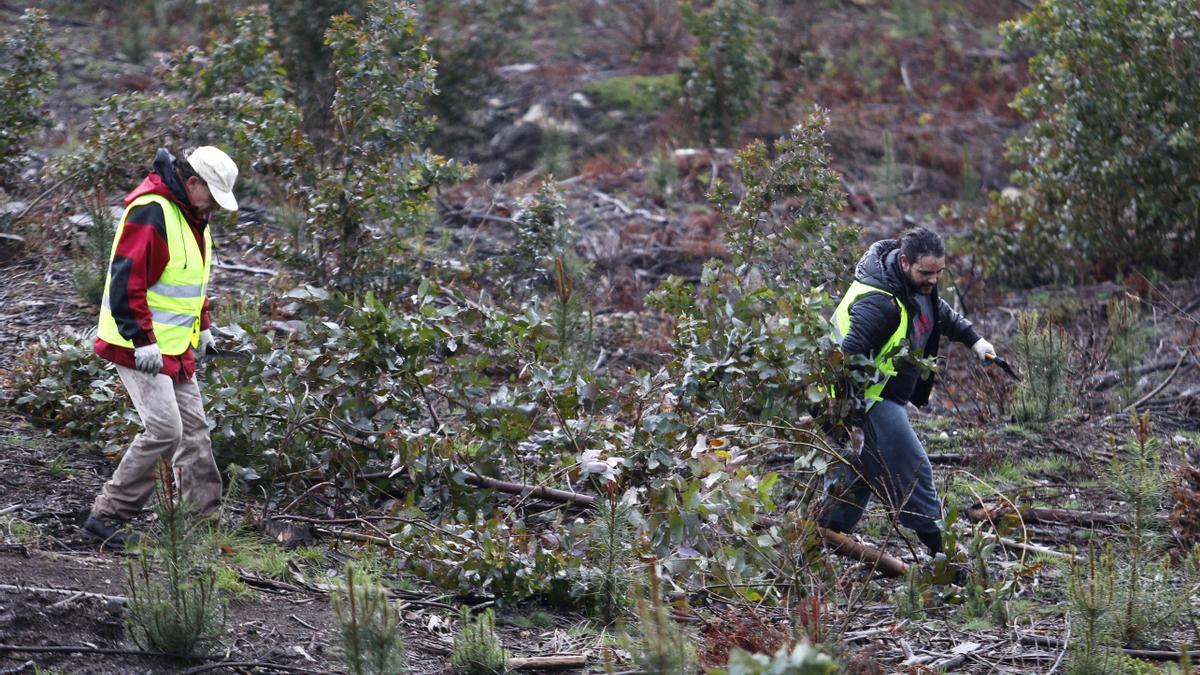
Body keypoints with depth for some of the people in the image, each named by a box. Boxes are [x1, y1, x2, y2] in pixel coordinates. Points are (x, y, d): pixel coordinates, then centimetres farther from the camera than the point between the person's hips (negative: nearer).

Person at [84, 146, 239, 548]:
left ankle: (208, 517, 15)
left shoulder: (193, 215, 12)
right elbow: (126, 280, -24)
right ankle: (107, 516, -6)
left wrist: (202, 326, 23)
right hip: (141, 347, -10)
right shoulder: (151, 213, -20)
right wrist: (142, 342, -26)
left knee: (193, 428, 10)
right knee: (164, 428, -14)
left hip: (176, 348, 10)